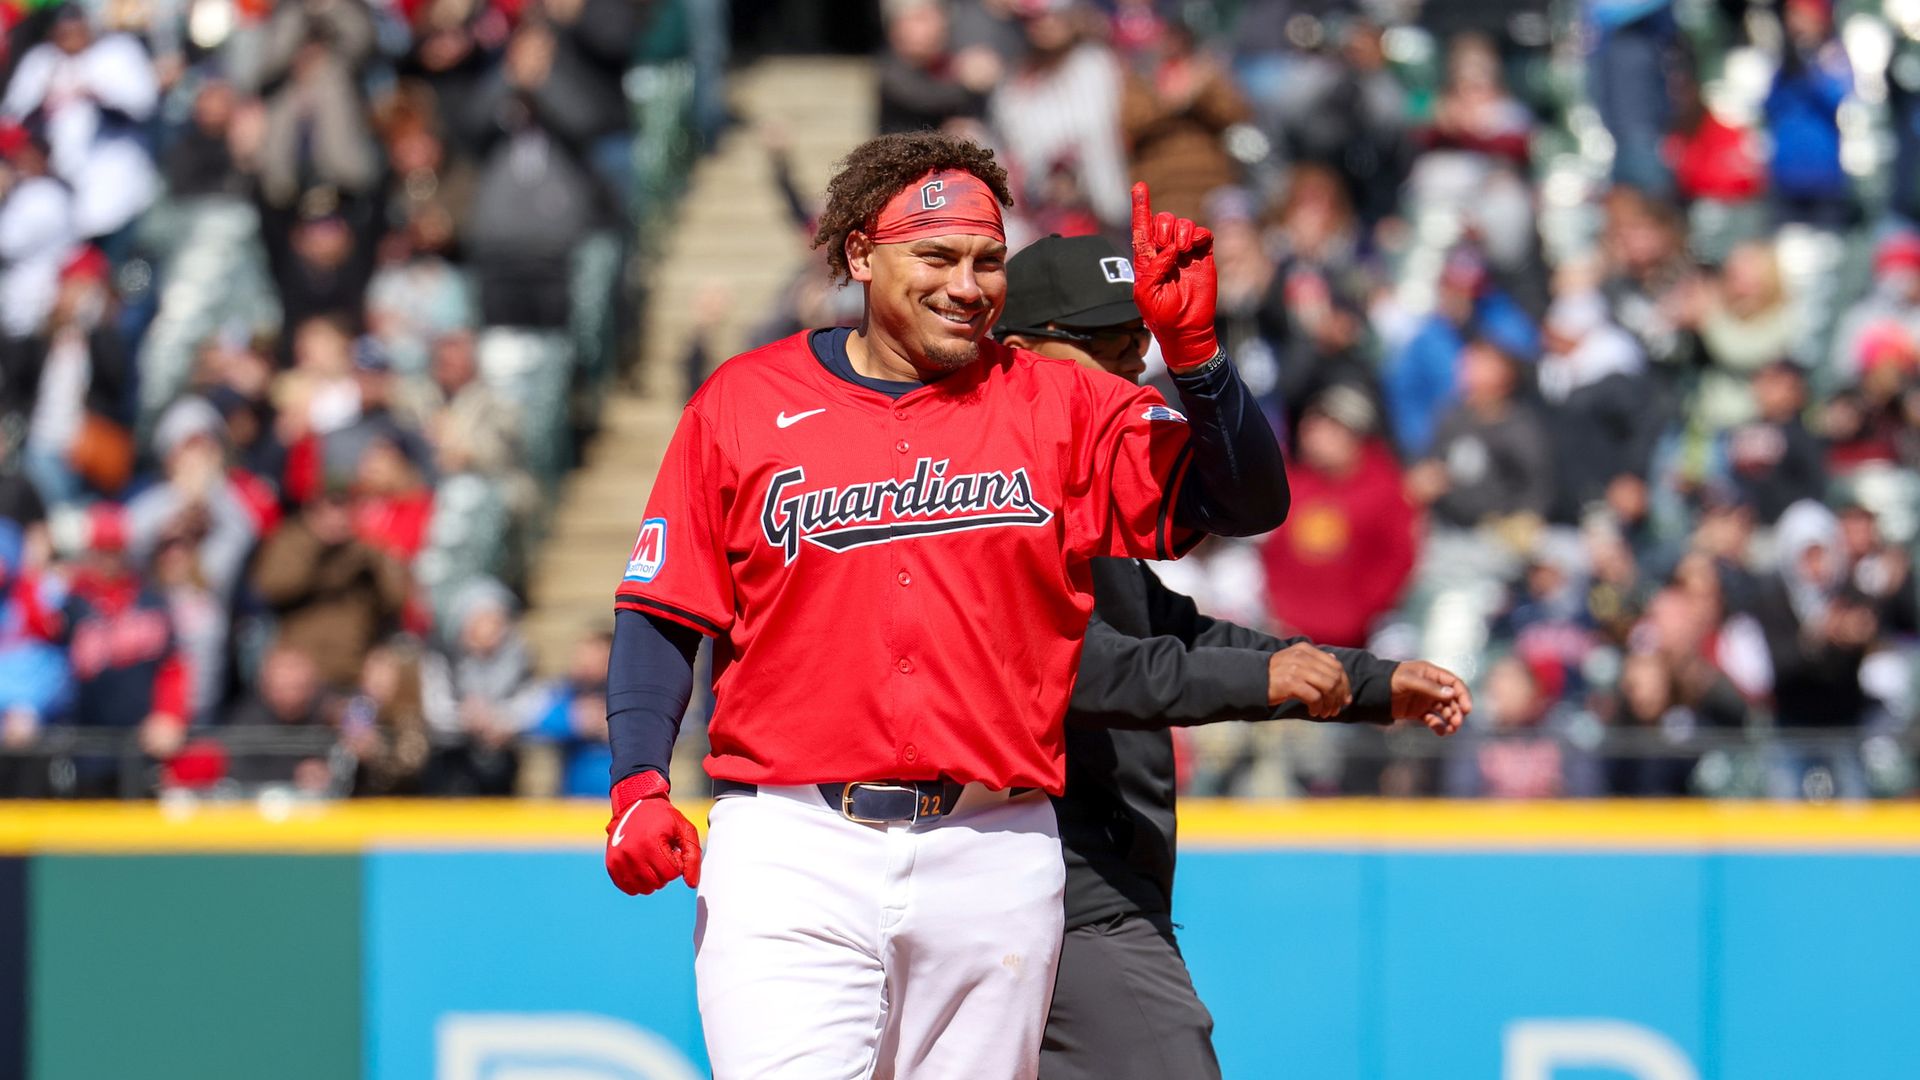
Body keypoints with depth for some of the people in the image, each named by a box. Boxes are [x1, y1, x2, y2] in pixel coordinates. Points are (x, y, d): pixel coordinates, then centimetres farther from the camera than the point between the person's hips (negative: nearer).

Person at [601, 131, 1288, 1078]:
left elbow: (1251, 500, 0)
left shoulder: (1057, 407, 8)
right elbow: (661, 615, 7)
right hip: (790, 849, -2)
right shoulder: (744, 403, 6)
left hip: (993, 859, 2)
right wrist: (637, 784, -7)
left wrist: (1192, 350, -15)